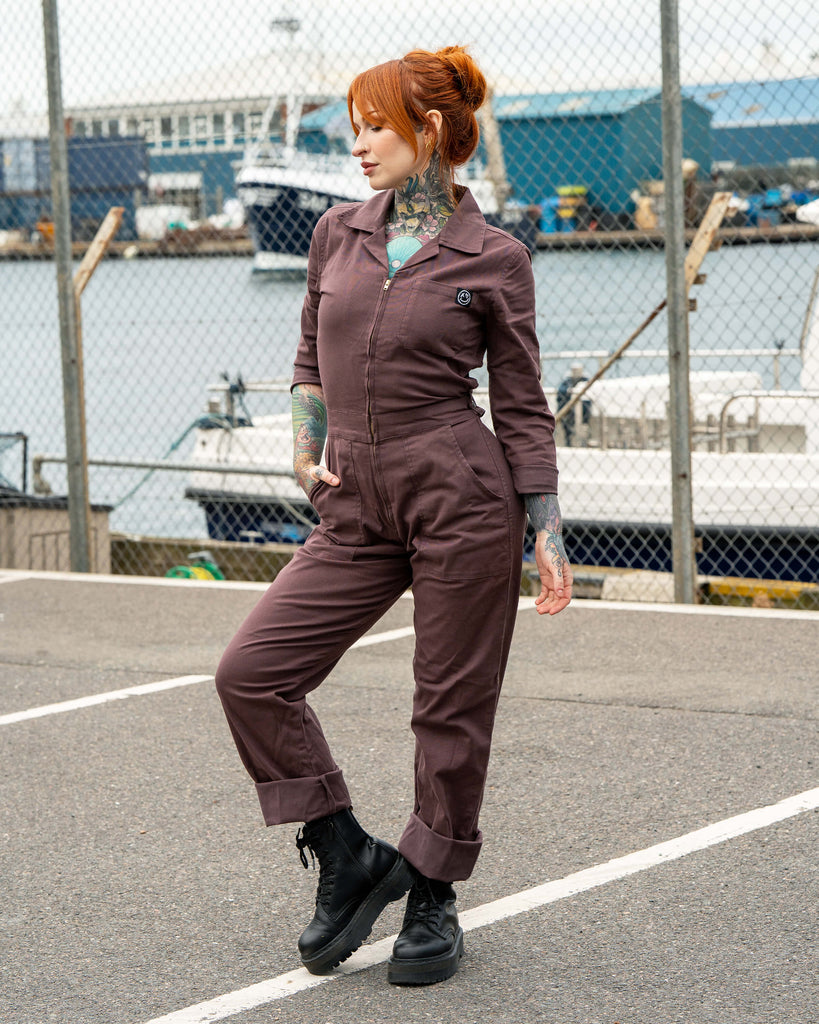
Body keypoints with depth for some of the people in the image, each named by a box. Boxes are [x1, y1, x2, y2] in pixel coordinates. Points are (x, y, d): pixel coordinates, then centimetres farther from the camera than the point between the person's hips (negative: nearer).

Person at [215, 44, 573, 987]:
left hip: (462, 500, -5)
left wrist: (548, 532, -2)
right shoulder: (338, 235, 10)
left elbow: (521, 405, 1)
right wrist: (305, 442, 4)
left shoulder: (492, 259, -3)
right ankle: (346, 857, 9)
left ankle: (432, 899, 21)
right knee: (251, 672, -6)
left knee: (452, 709, 3)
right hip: (356, 512, 5)